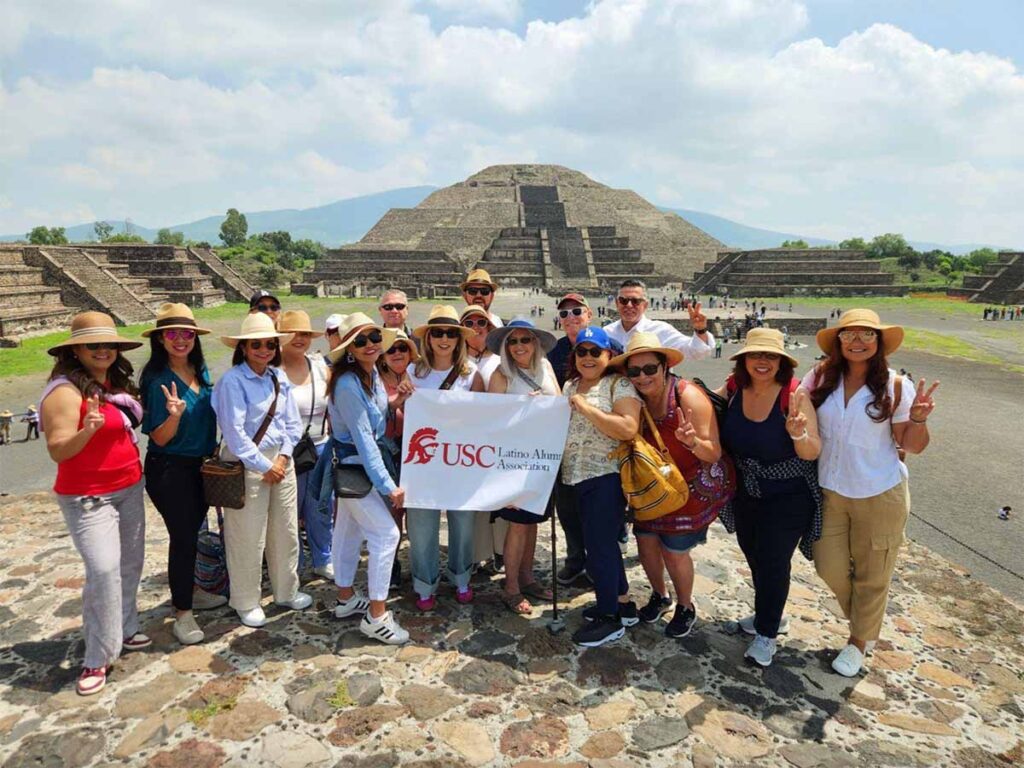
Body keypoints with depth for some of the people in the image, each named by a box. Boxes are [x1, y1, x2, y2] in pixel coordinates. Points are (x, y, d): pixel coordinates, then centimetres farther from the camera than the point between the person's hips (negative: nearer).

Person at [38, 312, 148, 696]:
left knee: (130, 564, 16)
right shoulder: (65, 391, -18)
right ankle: (97, 659, 0)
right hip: (88, 497, -8)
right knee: (103, 570, -13)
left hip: (129, 488, 8)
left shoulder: (117, 382, 5)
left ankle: (124, 630, 34)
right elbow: (58, 451, -21)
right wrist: (87, 430, -39)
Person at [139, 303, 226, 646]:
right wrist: (174, 414, -34)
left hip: (201, 465, 7)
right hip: (169, 469, -7)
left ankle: (190, 591, 39)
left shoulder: (201, 371, 1)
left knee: (192, 532, 20)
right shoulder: (158, 380, -18)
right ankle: (183, 614, 13)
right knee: (182, 537, -1)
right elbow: (160, 438, -17)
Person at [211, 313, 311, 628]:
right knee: (248, 538, 4)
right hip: (247, 464, -6)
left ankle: (286, 591, 33)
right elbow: (234, 431, -17)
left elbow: (293, 423, 8)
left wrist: (283, 458, -5)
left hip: (281, 461, 6)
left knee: (286, 531, 15)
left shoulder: (279, 379, 6)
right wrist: (263, 466, -13)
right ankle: (246, 603, 23)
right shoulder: (232, 380, -13)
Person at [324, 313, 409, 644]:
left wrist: (395, 401, 2)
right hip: (353, 465, -9)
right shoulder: (348, 385, -24)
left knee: (349, 532, 19)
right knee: (386, 533, -7)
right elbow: (363, 439, -26)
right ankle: (376, 616, 3)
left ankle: (346, 599, 35)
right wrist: (388, 485, -25)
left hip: (359, 464, 9)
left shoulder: (372, 373, 2)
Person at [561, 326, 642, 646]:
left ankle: (610, 618, 15)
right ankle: (623, 604, 34)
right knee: (603, 543, 17)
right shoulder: (570, 385, 14)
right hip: (577, 478, 8)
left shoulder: (619, 384, -9)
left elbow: (628, 430, -22)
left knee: (598, 546, -2)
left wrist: (585, 407, -21)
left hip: (606, 478, -8)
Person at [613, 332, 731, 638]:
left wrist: (692, 442, -44)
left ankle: (686, 608, 31)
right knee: (646, 541, 6)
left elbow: (714, 454, -25)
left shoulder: (688, 396, -26)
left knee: (674, 551, 1)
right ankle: (659, 596, 36)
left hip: (692, 485, -5)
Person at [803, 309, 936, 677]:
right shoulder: (820, 378, -8)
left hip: (879, 495, -2)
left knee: (871, 575, 14)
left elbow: (912, 445, -6)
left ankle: (860, 640, 39)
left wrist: (918, 418, -25)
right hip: (829, 492, 2)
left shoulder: (895, 387, -11)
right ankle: (863, 617, 45)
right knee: (829, 568, 12)